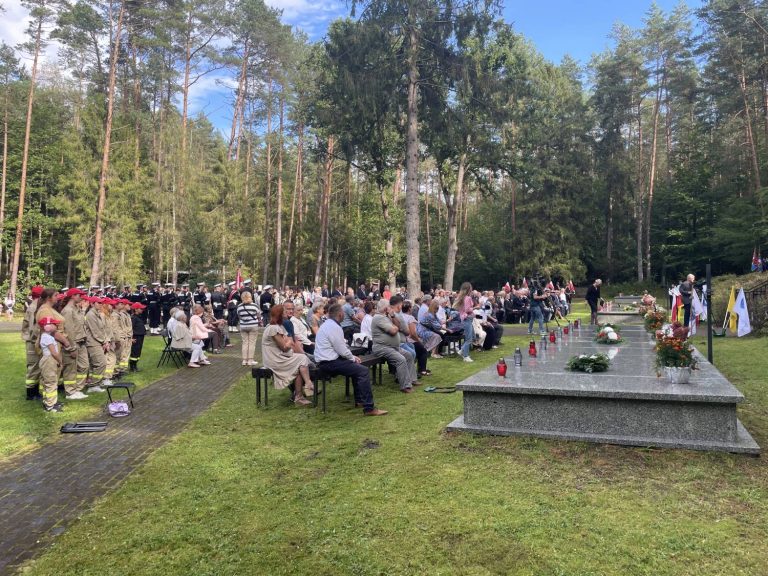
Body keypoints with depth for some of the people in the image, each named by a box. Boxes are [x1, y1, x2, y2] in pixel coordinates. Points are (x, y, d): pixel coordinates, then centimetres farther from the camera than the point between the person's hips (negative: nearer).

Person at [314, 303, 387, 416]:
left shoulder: (328, 324, 14)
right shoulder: (334, 327, -19)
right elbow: (342, 351, -18)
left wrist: (352, 357, 13)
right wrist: (353, 358, 0)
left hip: (326, 360, 11)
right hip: (329, 363, -11)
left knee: (357, 367, 21)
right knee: (363, 371, -15)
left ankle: (359, 400, 25)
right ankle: (369, 408, -15)